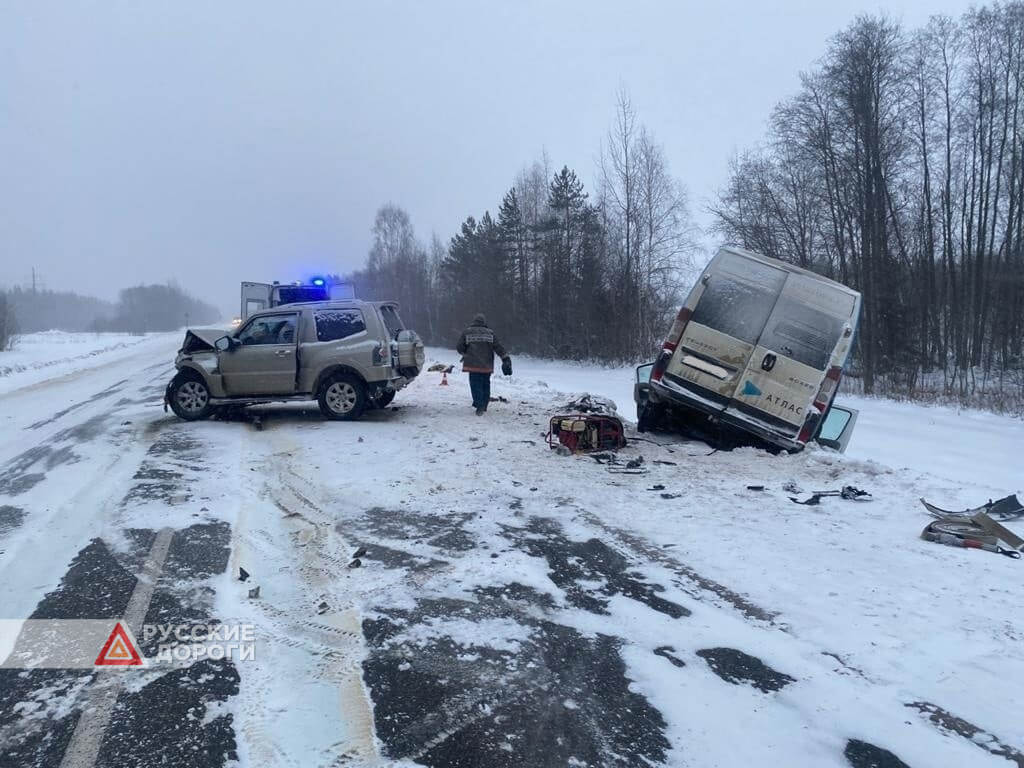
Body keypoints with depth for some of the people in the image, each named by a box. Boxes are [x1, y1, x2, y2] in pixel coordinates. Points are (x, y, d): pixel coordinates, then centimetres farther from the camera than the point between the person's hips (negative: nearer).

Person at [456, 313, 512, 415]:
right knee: (485, 385, 15)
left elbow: (460, 347, 5)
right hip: (487, 365, 2)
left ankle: (479, 407, -12)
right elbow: (498, 347, -1)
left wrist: (464, 354, 24)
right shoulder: (490, 333, 5)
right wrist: (506, 359, -1)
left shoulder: (467, 332, 3)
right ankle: (484, 406, 20)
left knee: (476, 385, 0)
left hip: (473, 364, -2)